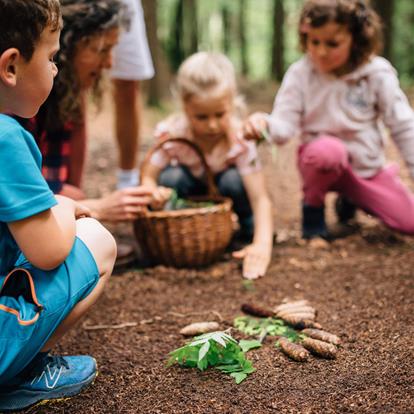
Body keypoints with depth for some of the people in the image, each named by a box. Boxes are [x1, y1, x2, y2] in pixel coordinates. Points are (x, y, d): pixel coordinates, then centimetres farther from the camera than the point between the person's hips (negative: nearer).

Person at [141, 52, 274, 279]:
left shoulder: (240, 140, -33)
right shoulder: (172, 133, -30)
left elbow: (260, 198, -38)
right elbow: (148, 177, -26)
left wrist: (262, 244, -51)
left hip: (222, 193, -1)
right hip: (189, 188, 1)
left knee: (233, 180, -33)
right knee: (170, 177, -30)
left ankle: (249, 230, -5)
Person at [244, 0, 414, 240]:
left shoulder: (377, 73, -11)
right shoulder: (300, 74, -13)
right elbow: (285, 125, -18)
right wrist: (265, 124, -41)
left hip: (368, 166, 3)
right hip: (325, 160, -3)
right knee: (328, 149, -40)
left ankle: (350, 198, 20)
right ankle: (312, 208, -7)